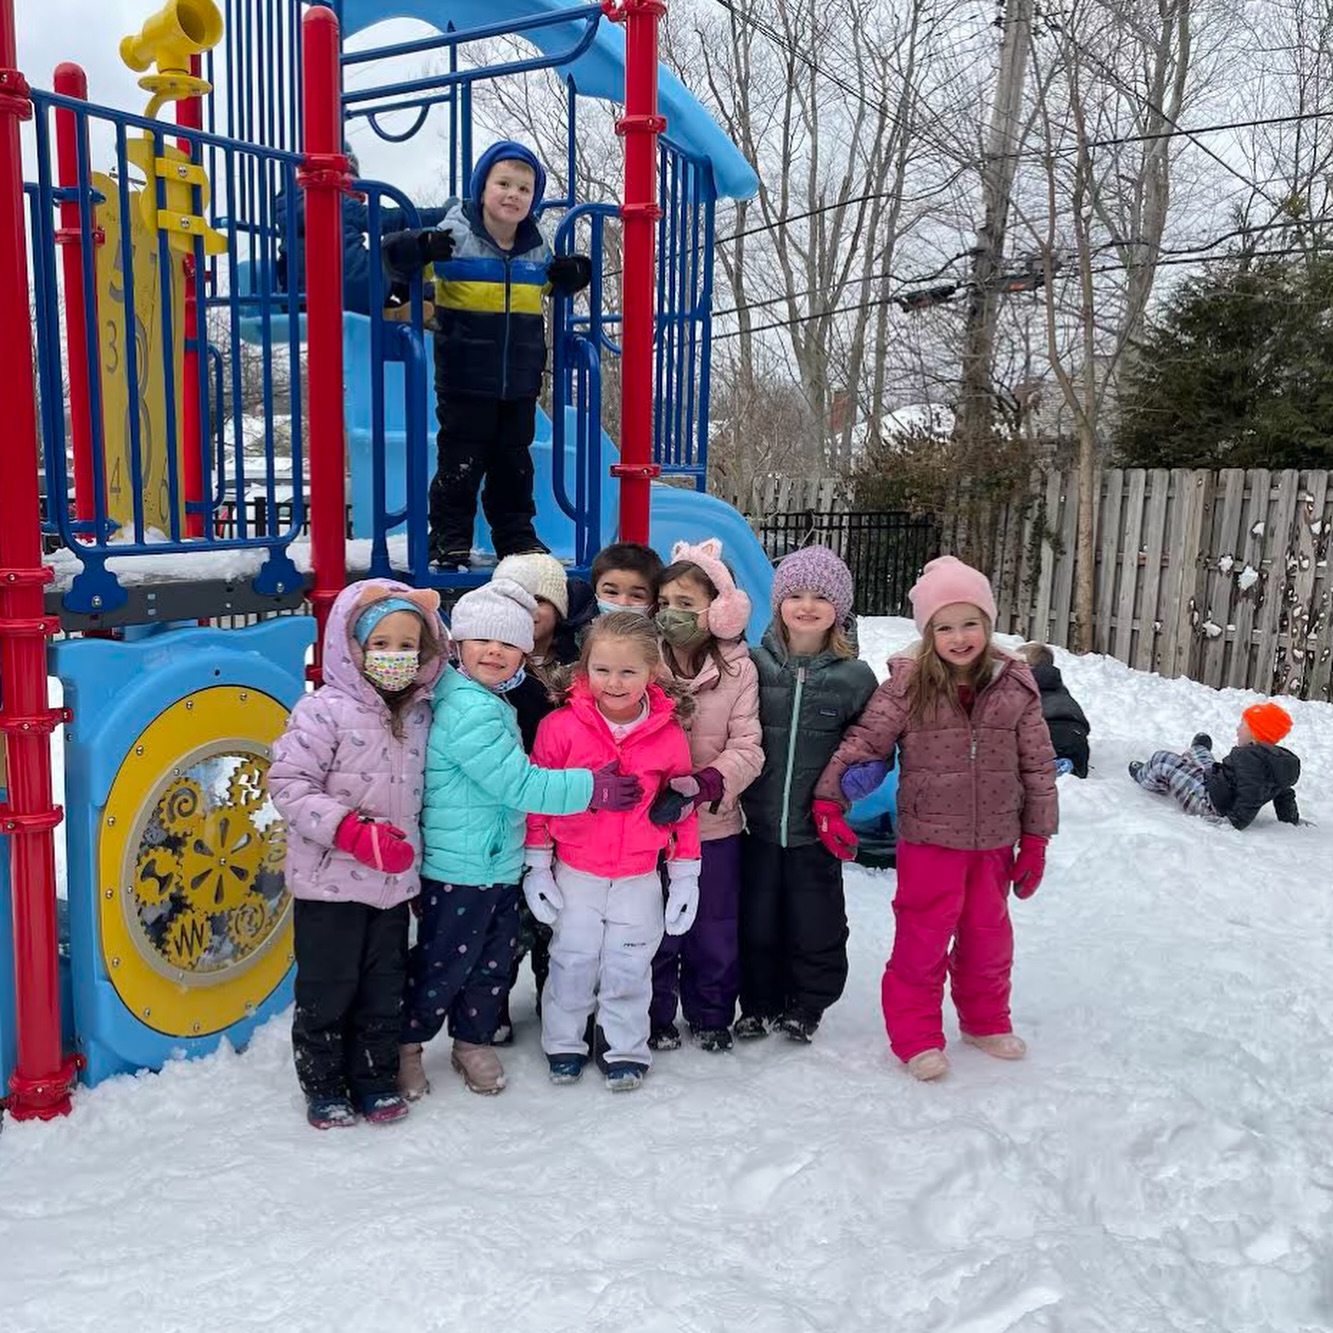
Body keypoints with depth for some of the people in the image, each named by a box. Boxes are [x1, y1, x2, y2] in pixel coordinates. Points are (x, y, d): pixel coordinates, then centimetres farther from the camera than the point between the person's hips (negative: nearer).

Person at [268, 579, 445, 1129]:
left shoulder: (419, 714, 5)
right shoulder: (323, 711, -14)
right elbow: (288, 783, -18)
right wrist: (354, 832, -24)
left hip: (394, 882, 5)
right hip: (331, 882, -5)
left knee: (385, 989, 15)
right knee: (327, 991, 8)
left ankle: (375, 1078, 32)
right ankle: (324, 1088, 26)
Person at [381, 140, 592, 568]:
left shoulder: (537, 249, 8)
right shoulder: (454, 237, -8)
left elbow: (550, 285, 27)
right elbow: (393, 257, -13)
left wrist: (572, 276, 5)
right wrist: (420, 247, -34)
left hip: (520, 384, 5)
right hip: (465, 383, -4)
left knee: (514, 462, 14)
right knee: (460, 463, 1)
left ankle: (516, 533, 27)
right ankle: (450, 538, 13)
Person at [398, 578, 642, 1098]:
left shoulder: (493, 704, 9)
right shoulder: (469, 711, -22)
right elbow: (517, 783, -24)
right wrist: (591, 787, -18)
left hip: (501, 865, 9)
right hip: (458, 872, -9)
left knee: (493, 960, 19)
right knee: (443, 966, 5)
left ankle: (474, 1040, 35)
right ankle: (404, 1045, 24)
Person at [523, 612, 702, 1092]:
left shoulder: (668, 735, -7)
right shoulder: (562, 727, -12)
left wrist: (685, 875, 5)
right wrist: (537, 866, -1)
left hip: (639, 877, 1)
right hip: (574, 873, 0)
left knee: (629, 965, 9)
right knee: (573, 961, 9)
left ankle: (624, 1048, 28)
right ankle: (564, 1043, 30)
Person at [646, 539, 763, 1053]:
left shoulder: (738, 669, -6)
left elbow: (747, 748, -10)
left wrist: (702, 786, -27)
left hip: (715, 825, 1)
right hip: (649, 823, 0)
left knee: (716, 930, 15)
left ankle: (711, 1016, 36)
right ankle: (656, 1017, 32)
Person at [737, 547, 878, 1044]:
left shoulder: (853, 677, -2)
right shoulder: (754, 665, -2)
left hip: (818, 827, -1)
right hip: (757, 822, 1)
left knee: (816, 923, 11)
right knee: (757, 920, 13)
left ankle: (807, 1004, 31)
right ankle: (759, 1003, 32)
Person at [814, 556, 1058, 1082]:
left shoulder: (1015, 687, -3)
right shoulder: (907, 685, -11)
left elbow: (1038, 766, 2)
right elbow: (864, 741, -6)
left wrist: (1036, 839, 4)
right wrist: (829, 798, -12)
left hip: (994, 841, 3)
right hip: (928, 838, -3)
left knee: (988, 934, 19)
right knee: (923, 936, 6)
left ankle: (985, 1020, 39)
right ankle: (915, 1034, 22)